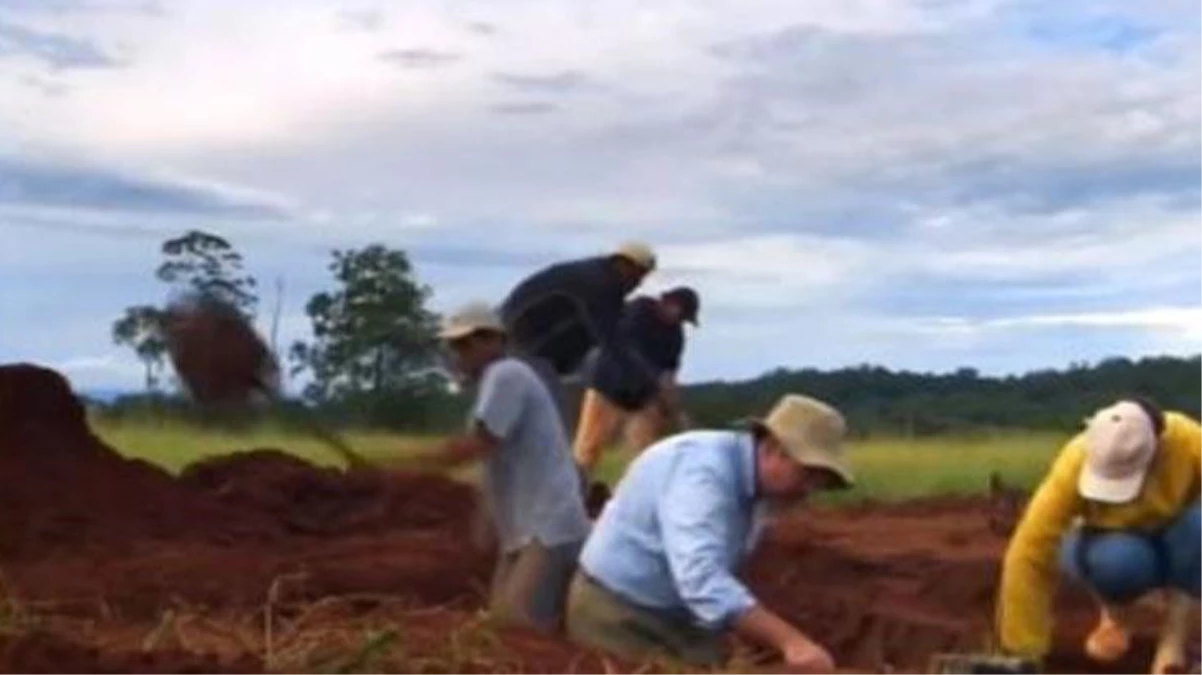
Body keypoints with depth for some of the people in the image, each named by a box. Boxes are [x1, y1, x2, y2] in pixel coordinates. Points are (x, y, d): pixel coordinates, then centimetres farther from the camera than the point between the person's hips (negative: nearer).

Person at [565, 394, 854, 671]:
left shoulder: (758, 489, 0)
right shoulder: (704, 468, -29)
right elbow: (702, 580, -42)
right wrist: (790, 640, -48)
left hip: (683, 617, 9)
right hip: (619, 613, -8)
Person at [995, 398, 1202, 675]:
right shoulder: (1076, 463, -32)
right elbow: (1030, 552, -33)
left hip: (1177, 541, 0)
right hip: (1116, 540, 0)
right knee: (1115, 559, -35)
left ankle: (1176, 626, -15)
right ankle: (1113, 612, -2)